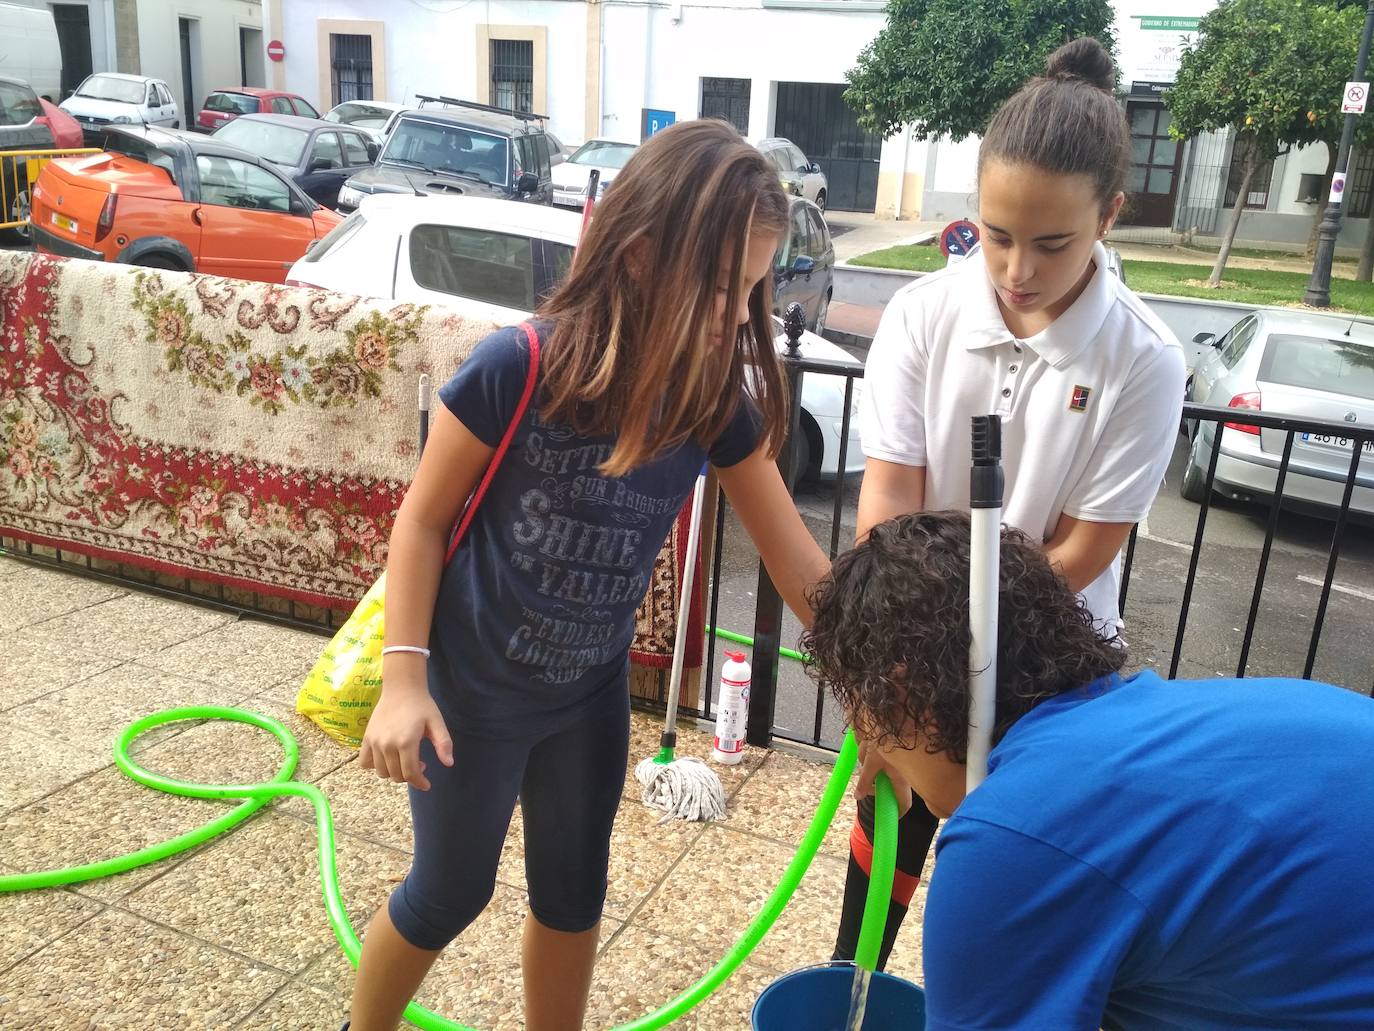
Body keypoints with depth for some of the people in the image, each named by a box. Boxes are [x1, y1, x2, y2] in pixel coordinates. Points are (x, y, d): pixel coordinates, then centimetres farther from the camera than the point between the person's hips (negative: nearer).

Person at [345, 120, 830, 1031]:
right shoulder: (520, 367, -26)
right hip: (473, 685, -4)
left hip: (593, 690, 4)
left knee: (573, 893, 20)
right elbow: (425, 518, -15)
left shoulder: (717, 396, -13)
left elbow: (799, 562, -8)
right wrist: (404, 677, -17)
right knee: (450, 892, 16)